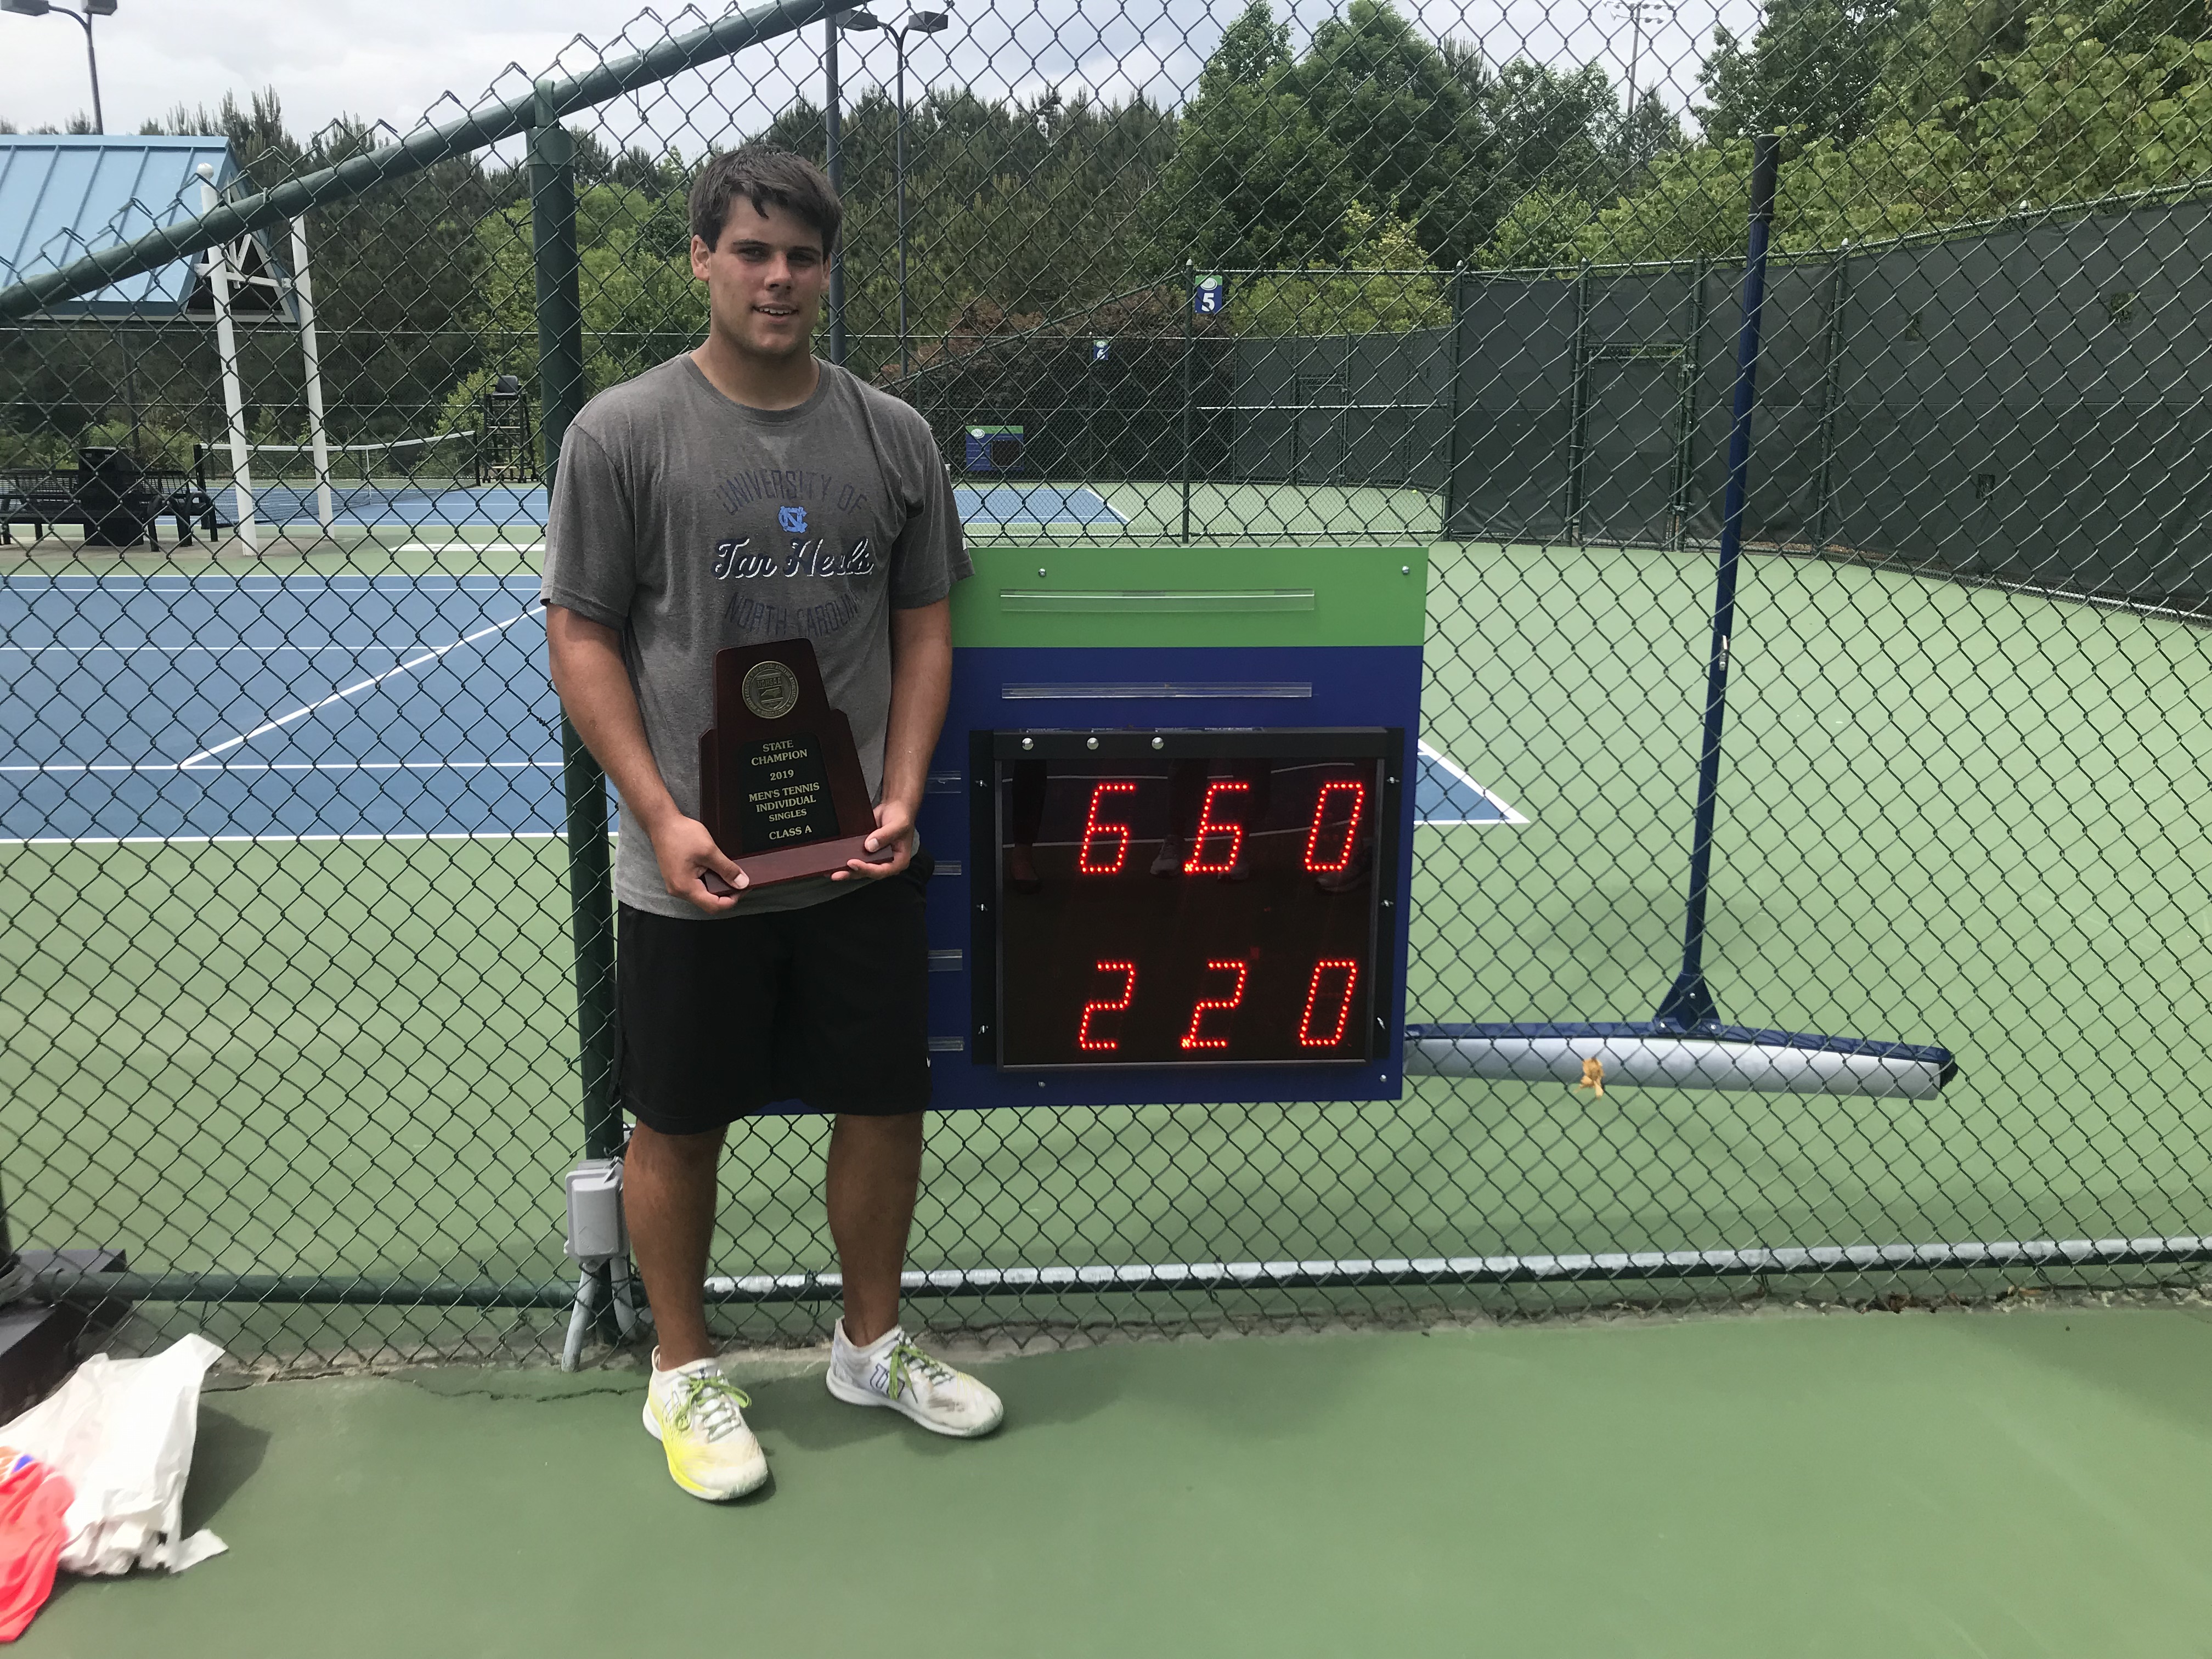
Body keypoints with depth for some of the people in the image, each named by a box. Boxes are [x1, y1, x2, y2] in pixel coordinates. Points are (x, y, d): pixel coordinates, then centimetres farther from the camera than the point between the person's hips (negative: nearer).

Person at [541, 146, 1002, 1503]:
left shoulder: (894, 436, 4)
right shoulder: (623, 434, -5)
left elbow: (924, 627, 7)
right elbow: (582, 637, -4)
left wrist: (902, 797, -6)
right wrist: (663, 818, -14)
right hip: (692, 871, -3)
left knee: (888, 1100, 12)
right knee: (680, 1125, 10)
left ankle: (872, 1344, 35)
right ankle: (685, 1373, 33)